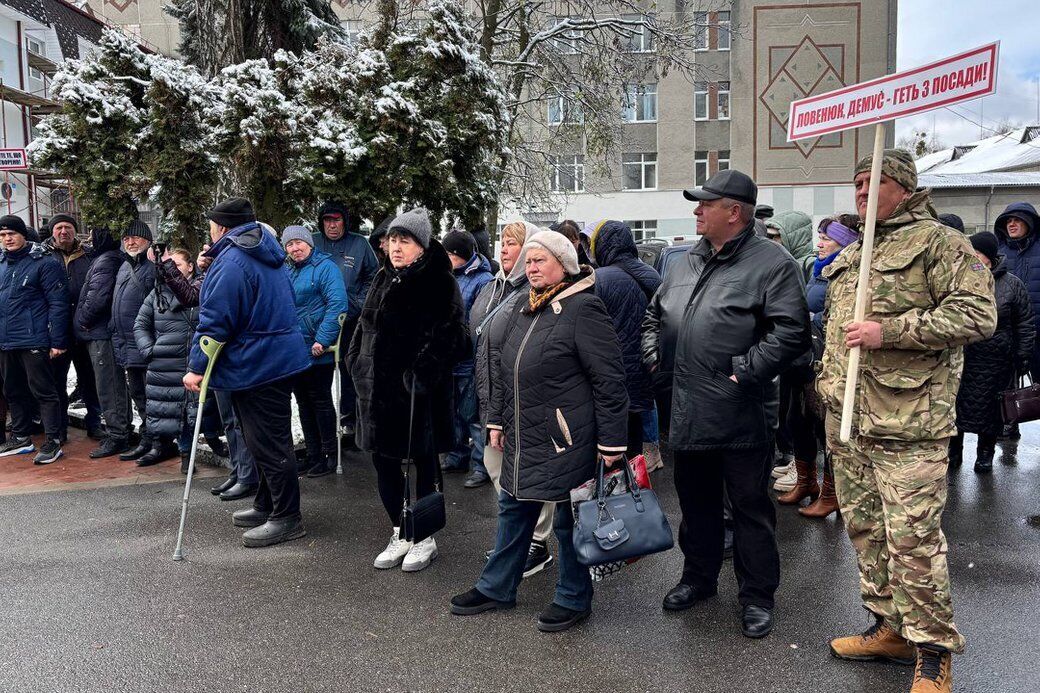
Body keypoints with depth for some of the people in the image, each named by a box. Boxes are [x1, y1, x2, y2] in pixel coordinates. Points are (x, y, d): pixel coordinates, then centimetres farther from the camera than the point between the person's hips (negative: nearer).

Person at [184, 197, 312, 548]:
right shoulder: (266, 255, 15)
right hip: (280, 358, 10)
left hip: (256, 367, -10)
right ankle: (267, 506, 29)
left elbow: (214, 320, -19)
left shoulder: (231, 262, -15)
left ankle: (286, 518, 5)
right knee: (268, 441, 18)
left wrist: (197, 366, -14)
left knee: (268, 444, -3)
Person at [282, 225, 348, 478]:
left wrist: (322, 340, -22)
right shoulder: (286, 272, 13)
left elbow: (337, 304, -19)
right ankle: (313, 455, 22)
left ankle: (330, 456, 10)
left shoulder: (325, 267, -9)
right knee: (304, 403, 12)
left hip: (317, 352, -7)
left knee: (320, 402, -1)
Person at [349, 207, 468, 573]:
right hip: (378, 388, 7)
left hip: (420, 393, -7)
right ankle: (401, 533, 29)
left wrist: (419, 376, -22)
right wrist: (359, 366, 11)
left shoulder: (440, 283, -9)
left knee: (425, 462, 6)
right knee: (384, 460, 13)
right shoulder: (383, 281, 13)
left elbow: (447, 337, -17)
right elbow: (365, 327, 20)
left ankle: (425, 538, 21)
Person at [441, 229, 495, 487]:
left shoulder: (483, 281, -14)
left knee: (472, 415, -1)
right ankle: (458, 456, 34)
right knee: (454, 411, 19)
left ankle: (481, 466, 9)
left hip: (469, 362, -8)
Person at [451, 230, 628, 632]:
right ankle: (496, 588, 34)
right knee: (514, 508, 18)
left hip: (566, 440, -8)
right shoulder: (519, 310, 12)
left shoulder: (583, 309, -13)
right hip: (522, 437, 8)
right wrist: (497, 420, 18)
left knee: (569, 517, 6)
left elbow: (609, 380, -16)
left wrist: (612, 442, -16)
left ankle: (573, 599, 25)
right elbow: (502, 370, 20)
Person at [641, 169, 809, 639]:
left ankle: (757, 596, 22)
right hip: (688, 411, 7)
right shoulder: (688, 262, 12)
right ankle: (699, 577, 38)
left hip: (741, 415, -7)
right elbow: (654, 313, 25)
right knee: (696, 501, 20)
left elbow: (792, 332, -18)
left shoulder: (771, 263, -11)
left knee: (750, 508, 7)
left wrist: (745, 370, -20)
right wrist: (654, 353, 12)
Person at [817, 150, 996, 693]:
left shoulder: (939, 243, -5)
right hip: (846, 421, 8)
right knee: (864, 528, 15)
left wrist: (889, 330, -20)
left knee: (913, 539, -6)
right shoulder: (851, 255, 19)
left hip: (908, 424, -8)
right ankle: (890, 627, 31)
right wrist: (828, 378, 21)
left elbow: (978, 313, -16)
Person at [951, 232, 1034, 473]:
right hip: (958, 359, 2)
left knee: (990, 408, 8)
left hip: (994, 364, -2)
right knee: (955, 406, 5)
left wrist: (1023, 357, -1)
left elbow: (1025, 324, 2)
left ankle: (985, 453, 25)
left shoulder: (1011, 285, -3)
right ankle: (954, 451, 20)